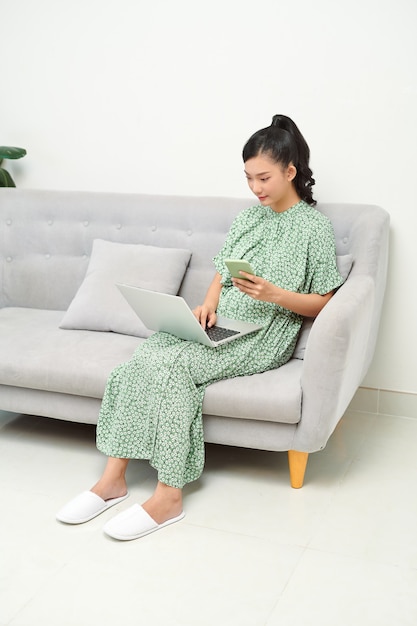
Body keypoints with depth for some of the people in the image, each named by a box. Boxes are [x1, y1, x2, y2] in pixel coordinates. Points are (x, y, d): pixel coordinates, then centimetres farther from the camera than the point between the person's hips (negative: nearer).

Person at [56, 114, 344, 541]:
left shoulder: (315, 227, -2)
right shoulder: (247, 217, 16)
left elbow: (322, 302, -3)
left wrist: (271, 293, -19)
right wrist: (209, 302, -2)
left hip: (263, 337, -6)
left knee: (169, 364, -29)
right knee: (143, 357, -22)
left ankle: (169, 496, -24)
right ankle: (114, 478, -20)